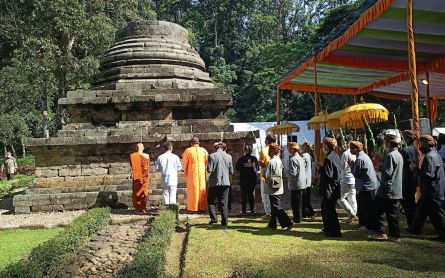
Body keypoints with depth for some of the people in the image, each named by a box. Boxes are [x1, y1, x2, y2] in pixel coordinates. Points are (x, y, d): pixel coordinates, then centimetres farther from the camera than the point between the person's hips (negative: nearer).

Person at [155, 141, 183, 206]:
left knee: (165, 194, 10)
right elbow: (179, 167, -3)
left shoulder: (160, 157, -2)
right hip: (173, 178, -1)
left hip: (164, 179, 1)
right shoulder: (175, 157, -6)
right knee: (173, 194, 3)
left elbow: (157, 167, 0)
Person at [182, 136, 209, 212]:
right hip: (202, 173, 2)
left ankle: (193, 207, 6)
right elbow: (207, 162, 4)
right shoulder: (204, 150, 1)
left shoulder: (188, 150, -4)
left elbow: (185, 162, 1)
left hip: (192, 173, -2)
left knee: (192, 190, 5)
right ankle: (202, 207, 12)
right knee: (202, 189, 9)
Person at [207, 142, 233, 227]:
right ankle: (224, 222, 7)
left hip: (214, 182, -3)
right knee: (224, 202, 8)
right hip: (225, 182, 3)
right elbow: (231, 171, 5)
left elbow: (209, 170, -12)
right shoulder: (228, 157, 1)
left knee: (211, 201, 13)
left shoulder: (212, 156, -8)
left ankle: (214, 219, 4)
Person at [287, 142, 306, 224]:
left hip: (296, 184, -9)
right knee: (299, 202, 18)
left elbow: (293, 173, -23)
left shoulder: (293, 159, -19)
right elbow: (304, 169, 17)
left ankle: (297, 219, 7)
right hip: (302, 183, 9)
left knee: (295, 203, 1)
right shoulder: (300, 158, 11)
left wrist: (287, 175, -5)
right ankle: (299, 217, 26)